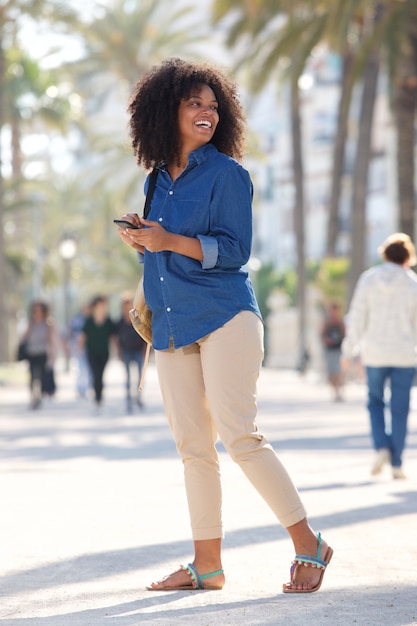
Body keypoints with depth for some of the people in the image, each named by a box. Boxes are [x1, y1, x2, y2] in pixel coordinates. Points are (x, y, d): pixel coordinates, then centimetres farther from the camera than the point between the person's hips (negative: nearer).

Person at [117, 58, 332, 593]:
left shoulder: (227, 173, -3)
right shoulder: (161, 179, 16)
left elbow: (234, 250, -10)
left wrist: (170, 241, -18)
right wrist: (142, 240, 4)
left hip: (224, 318, -6)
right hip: (172, 328, 6)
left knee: (238, 436, -14)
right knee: (192, 445, 6)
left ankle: (308, 543, -4)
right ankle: (207, 564, 12)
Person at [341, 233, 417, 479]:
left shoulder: (369, 279, -3)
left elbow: (357, 318, -3)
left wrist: (349, 350, 5)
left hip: (375, 353, 0)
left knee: (376, 402, 18)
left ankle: (382, 448, -3)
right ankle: (397, 463, 4)